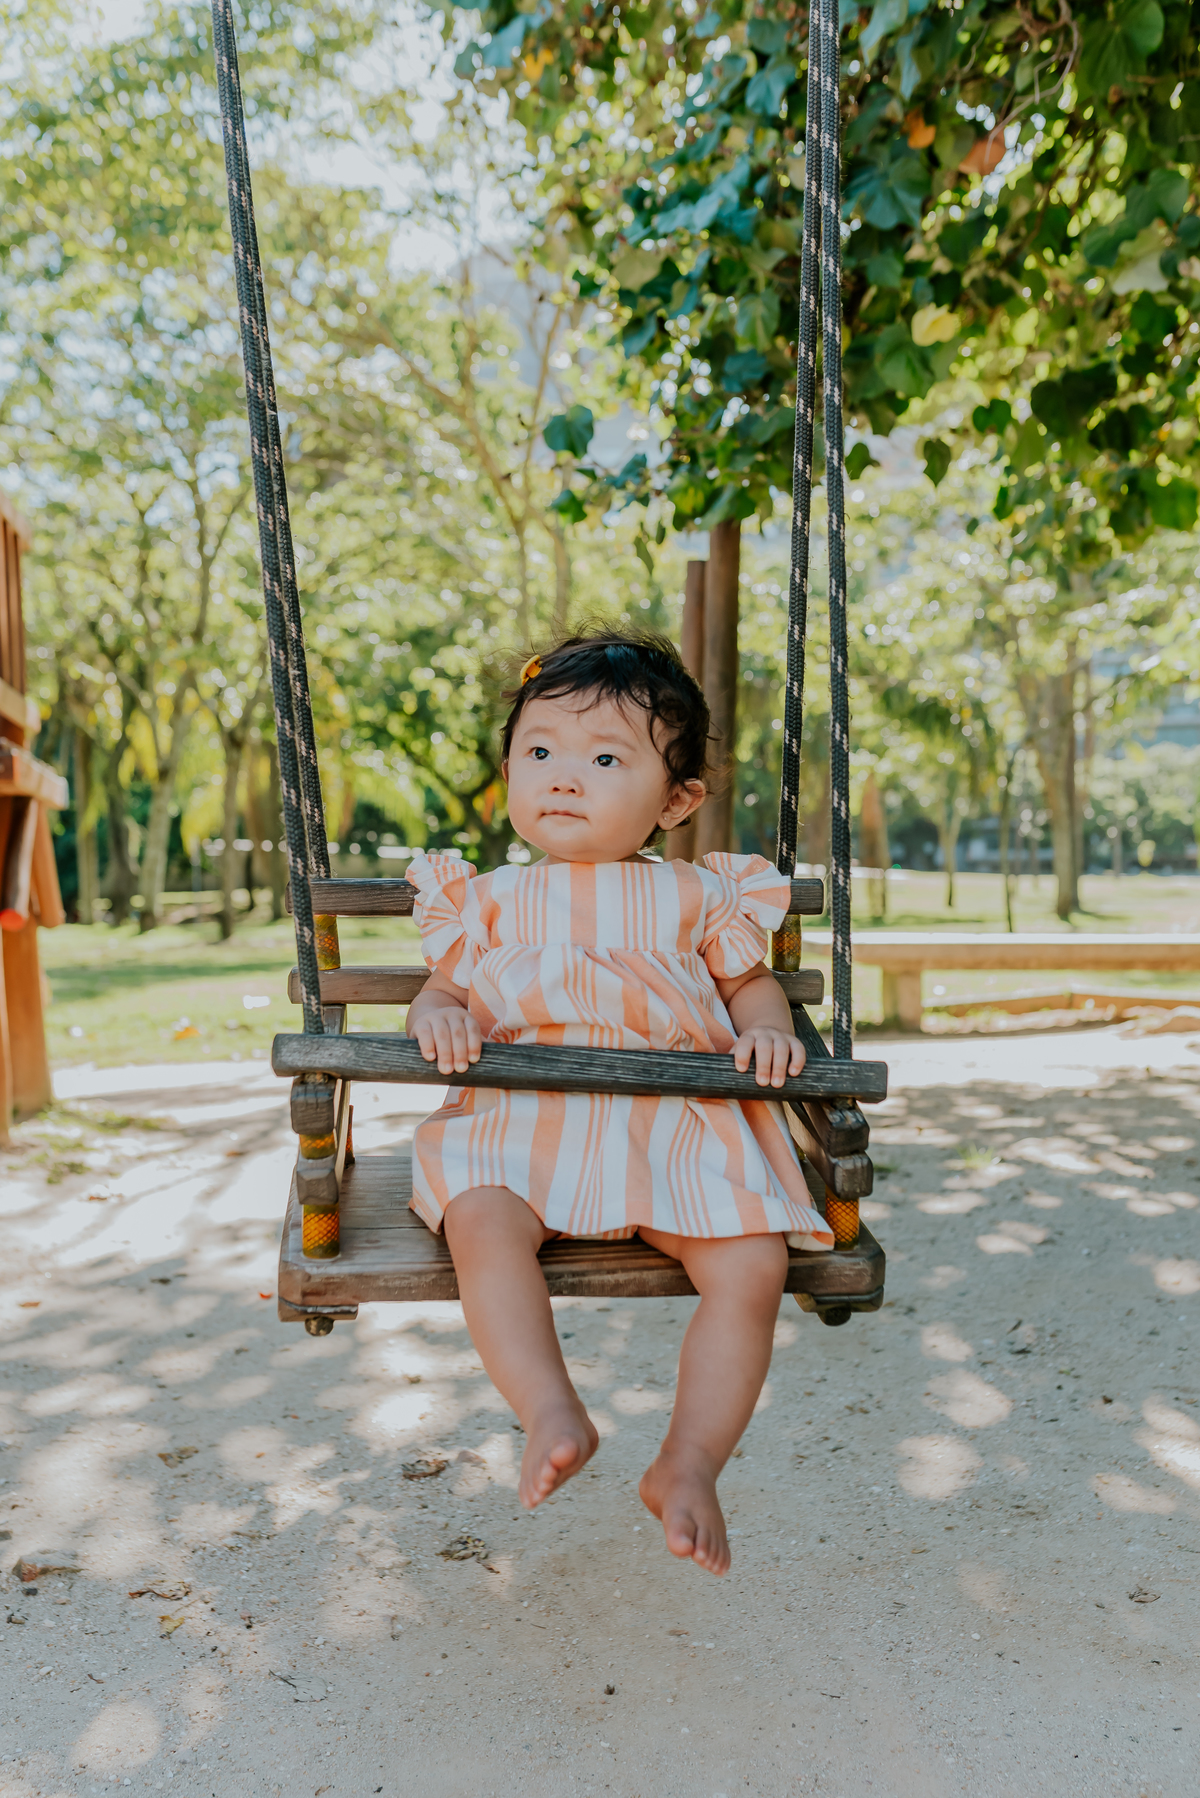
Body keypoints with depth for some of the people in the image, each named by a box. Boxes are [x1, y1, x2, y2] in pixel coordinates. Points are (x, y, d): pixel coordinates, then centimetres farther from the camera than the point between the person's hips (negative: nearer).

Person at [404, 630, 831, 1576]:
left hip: (677, 1126, 1)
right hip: (522, 1120, 0)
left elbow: (752, 982, 21)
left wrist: (768, 1031, -3)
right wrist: (439, 1017, -9)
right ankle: (553, 1412, -26)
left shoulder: (695, 897, 14)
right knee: (481, 1220, -33)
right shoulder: (492, 899, 15)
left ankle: (689, 1462, -4)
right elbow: (444, 988, 16)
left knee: (752, 1263, -20)